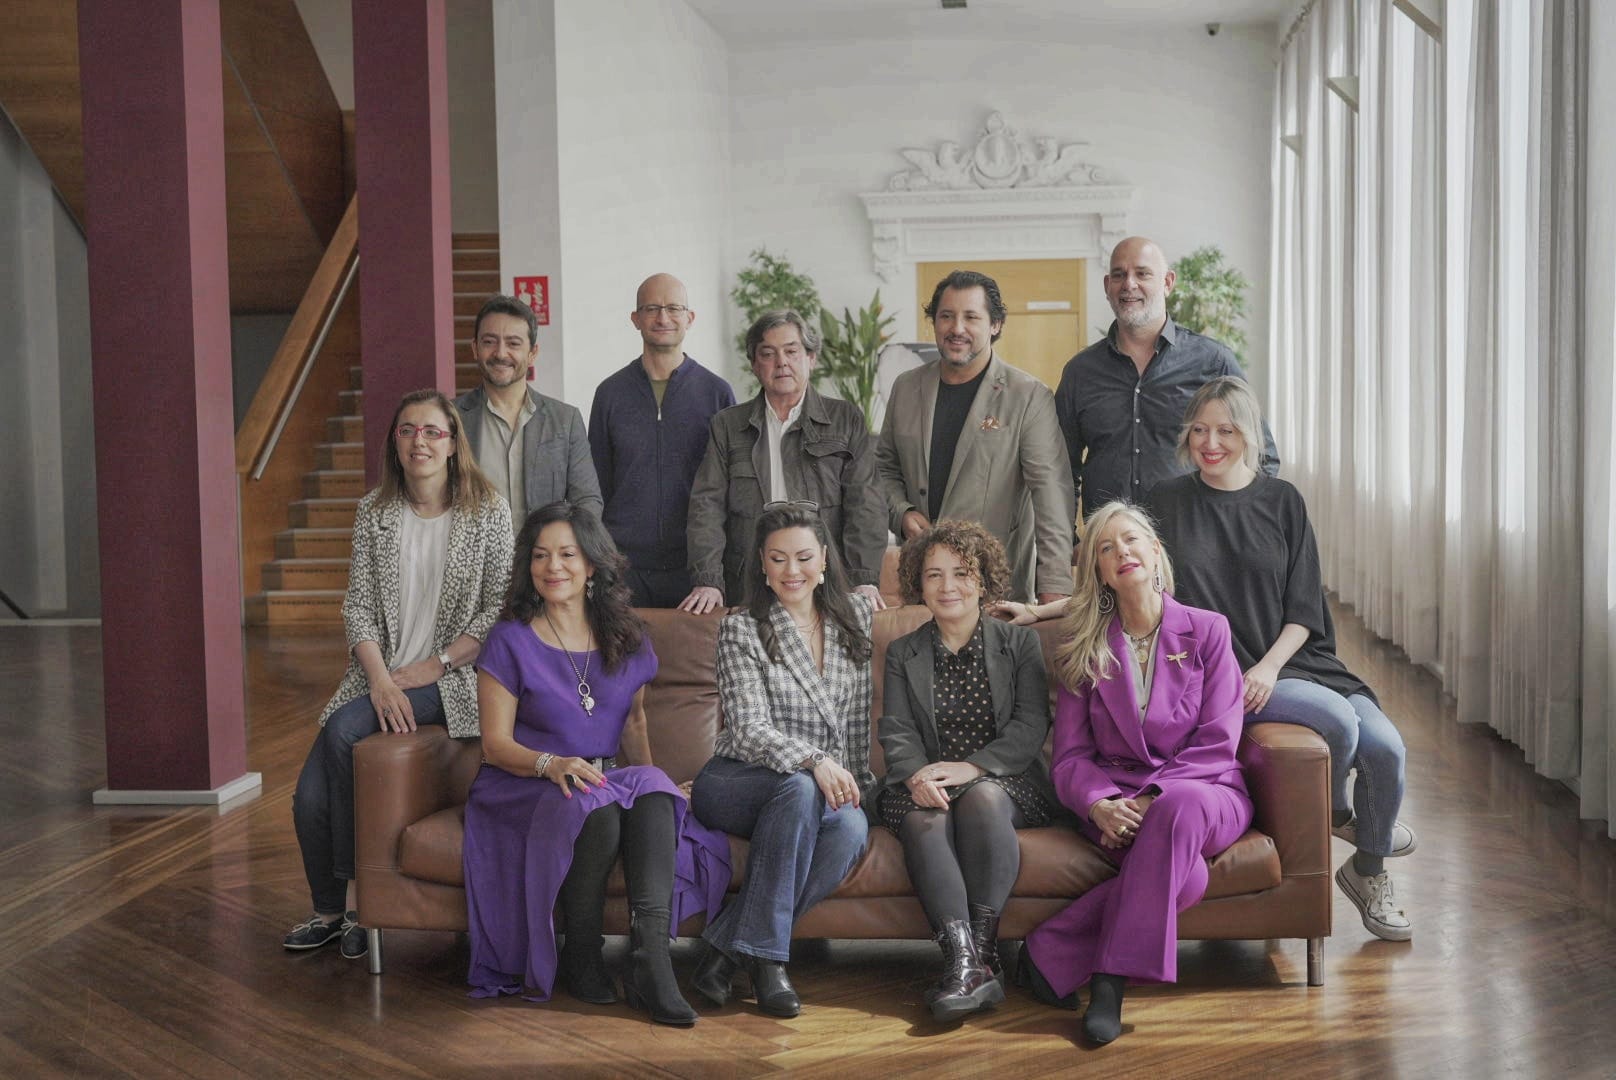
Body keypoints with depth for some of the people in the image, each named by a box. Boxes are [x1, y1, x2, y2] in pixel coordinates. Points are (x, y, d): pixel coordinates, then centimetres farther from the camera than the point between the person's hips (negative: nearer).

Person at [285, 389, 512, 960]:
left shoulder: (488, 511, -2)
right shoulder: (375, 511, 7)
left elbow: (498, 608, -5)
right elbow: (357, 606, 3)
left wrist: (433, 666, -12)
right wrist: (380, 680, -12)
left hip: (449, 678, -4)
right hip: (380, 677, 4)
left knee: (342, 732, -28)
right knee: (310, 799, -11)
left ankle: (353, 897, -10)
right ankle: (332, 908, 16)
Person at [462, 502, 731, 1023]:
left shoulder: (627, 639, 11)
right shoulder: (511, 641, -1)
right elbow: (496, 744, -4)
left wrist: (649, 775, 3)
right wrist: (551, 764, -24)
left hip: (611, 780, 3)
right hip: (525, 787, -3)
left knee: (653, 790, -31)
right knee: (595, 807, -36)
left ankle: (651, 960, -39)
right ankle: (581, 958, -16)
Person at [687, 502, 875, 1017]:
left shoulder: (856, 614, 9)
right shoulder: (741, 628, -4)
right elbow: (750, 729, -15)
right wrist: (813, 761, -31)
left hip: (829, 788, 3)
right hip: (735, 784, -3)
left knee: (852, 830, -31)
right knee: (799, 787, -37)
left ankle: (727, 946, -22)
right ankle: (764, 955, -27)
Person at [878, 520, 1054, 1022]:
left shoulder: (1020, 643, 12)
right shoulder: (903, 653, 17)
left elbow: (1031, 726, -1)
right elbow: (897, 732, 5)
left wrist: (969, 768, -17)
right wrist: (917, 776, -19)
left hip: (1005, 782, -1)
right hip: (925, 787, 1)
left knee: (982, 796, -35)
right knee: (926, 819, -33)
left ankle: (982, 948, -36)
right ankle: (966, 963, -44)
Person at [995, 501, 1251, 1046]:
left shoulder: (1207, 631, 6)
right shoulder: (1084, 648, 10)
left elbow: (1217, 743, -3)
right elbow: (1070, 757, 4)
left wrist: (1154, 797, -18)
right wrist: (1099, 804, -19)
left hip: (1205, 793, 1)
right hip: (1117, 800, 0)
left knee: (1179, 807, -40)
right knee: (1184, 874, -35)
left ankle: (1110, 978, -33)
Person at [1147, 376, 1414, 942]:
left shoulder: (1282, 501, 9)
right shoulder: (1167, 502, 5)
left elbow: (1304, 607, 6)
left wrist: (1268, 668, -11)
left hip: (1293, 658, 3)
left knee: (1385, 747, -18)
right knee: (1338, 720, -28)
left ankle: (1368, 873, 11)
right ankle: (1336, 813, 7)